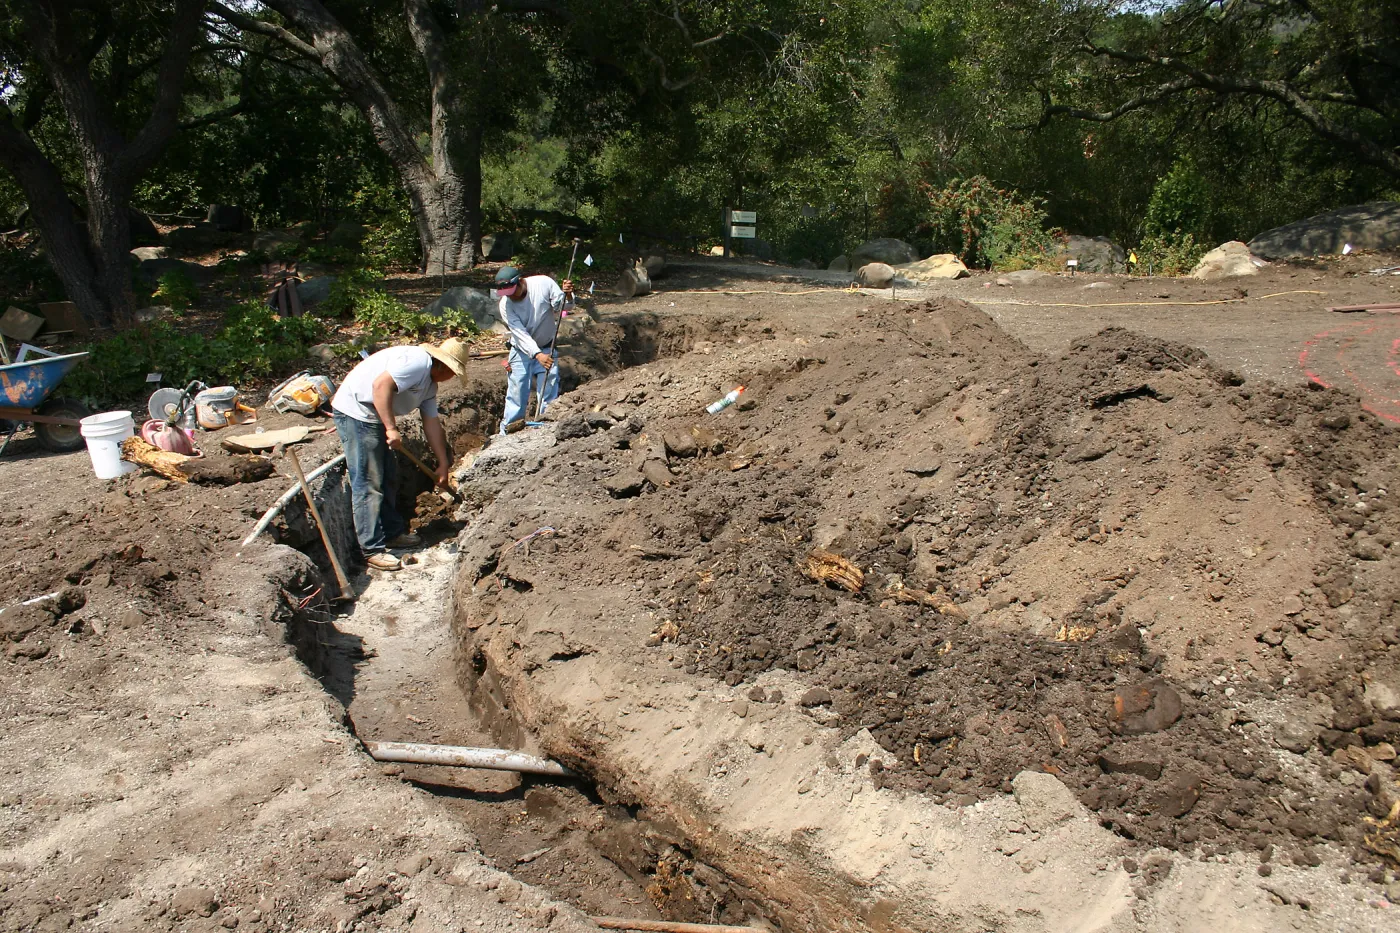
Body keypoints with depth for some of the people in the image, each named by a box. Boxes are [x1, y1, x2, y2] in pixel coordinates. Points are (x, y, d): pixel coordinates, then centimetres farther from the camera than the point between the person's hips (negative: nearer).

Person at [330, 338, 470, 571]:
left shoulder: (430, 383, 14)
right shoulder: (417, 362, -19)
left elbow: (432, 423, 16)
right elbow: (381, 385, -29)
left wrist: (443, 464, 17)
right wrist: (391, 428, -27)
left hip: (374, 418, 11)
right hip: (355, 413, -11)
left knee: (387, 478, 18)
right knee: (368, 485, -7)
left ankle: (392, 532, 31)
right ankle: (373, 550, -2)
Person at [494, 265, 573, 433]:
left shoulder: (544, 283, -18)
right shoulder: (506, 304, -18)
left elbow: (564, 306, -8)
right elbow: (520, 333, -24)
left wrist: (567, 296, -31)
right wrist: (538, 355, -37)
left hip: (547, 349, 1)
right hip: (522, 351, 0)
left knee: (549, 393, 1)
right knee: (516, 395, 1)